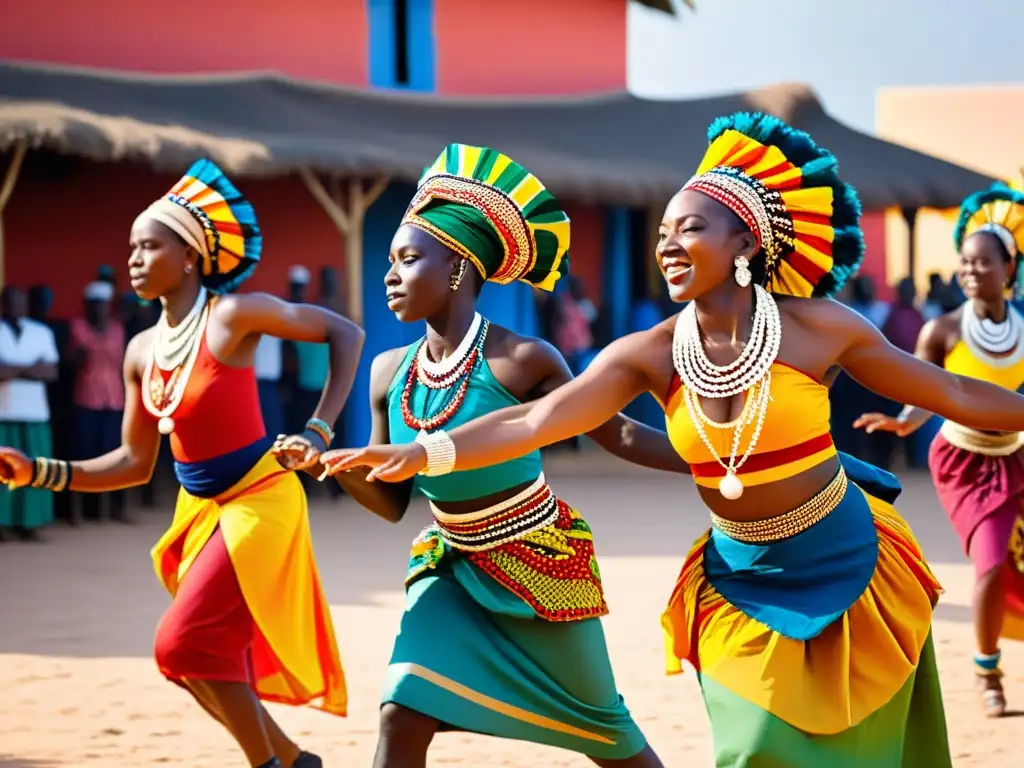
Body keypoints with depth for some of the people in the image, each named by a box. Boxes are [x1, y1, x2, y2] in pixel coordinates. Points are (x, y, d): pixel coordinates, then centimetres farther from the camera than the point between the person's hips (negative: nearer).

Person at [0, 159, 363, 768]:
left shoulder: (232, 315, -15)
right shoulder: (142, 351, 4)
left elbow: (345, 334, -10)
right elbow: (135, 464, 9)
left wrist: (318, 432, -17)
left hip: (258, 500, -7)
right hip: (199, 510, 7)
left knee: (185, 644, -16)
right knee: (214, 661, 10)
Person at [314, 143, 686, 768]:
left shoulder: (519, 361, -21)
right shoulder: (389, 373, -5)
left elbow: (619, 435, -13)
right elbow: (392, 501, 3)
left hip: (540, 562, -4)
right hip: (455, 567, 4)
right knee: (403, 717, -13)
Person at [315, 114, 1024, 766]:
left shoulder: (816, 329, -15)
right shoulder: (653, 355, -9)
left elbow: (952, 394, -6)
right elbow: (535, 422, -19)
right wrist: (423, 453, -32)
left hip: (849, 571, -2)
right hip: (740, 583, 2)